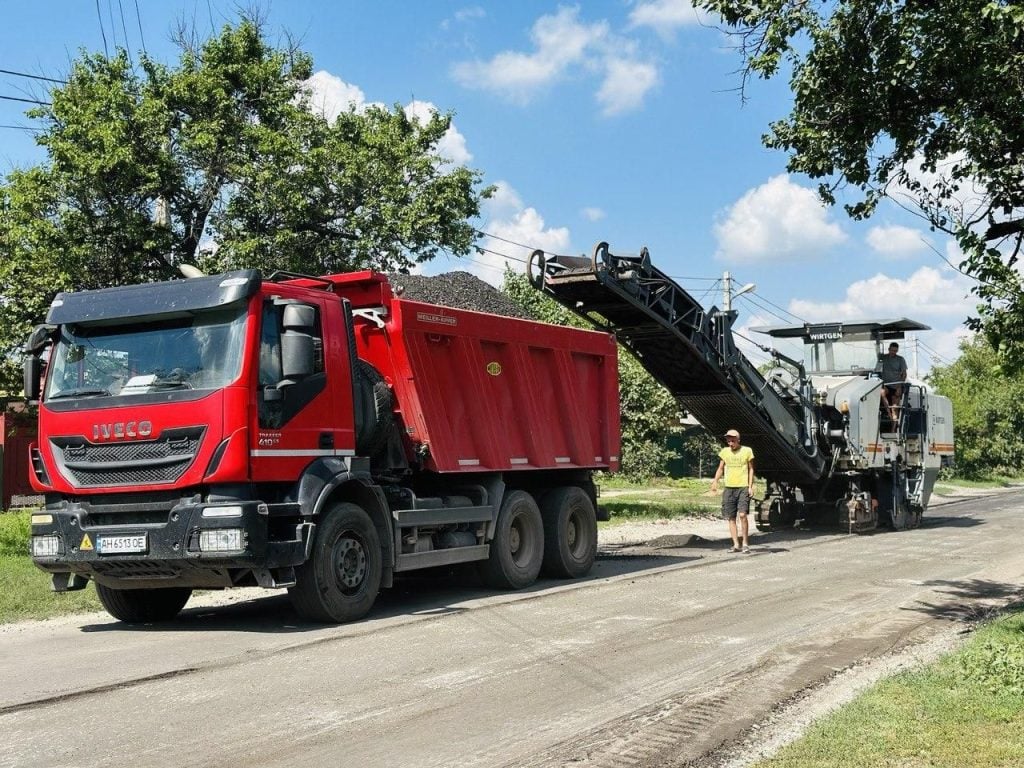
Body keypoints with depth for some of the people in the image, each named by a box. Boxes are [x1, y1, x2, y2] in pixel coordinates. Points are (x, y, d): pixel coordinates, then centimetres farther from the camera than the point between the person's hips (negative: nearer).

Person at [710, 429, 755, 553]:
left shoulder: (747, 451, 1)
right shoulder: (724, 452, 9)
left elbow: (751, 469, 5)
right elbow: (720, 468, 16)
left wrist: (750, 486, -3)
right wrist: (715, 481, 0)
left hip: (743, 488, -4)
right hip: (729, 488, 4)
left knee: (742, 514, -15)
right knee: (731, 517, 2)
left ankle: (745, 543, -3)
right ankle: (736, 544, 6)